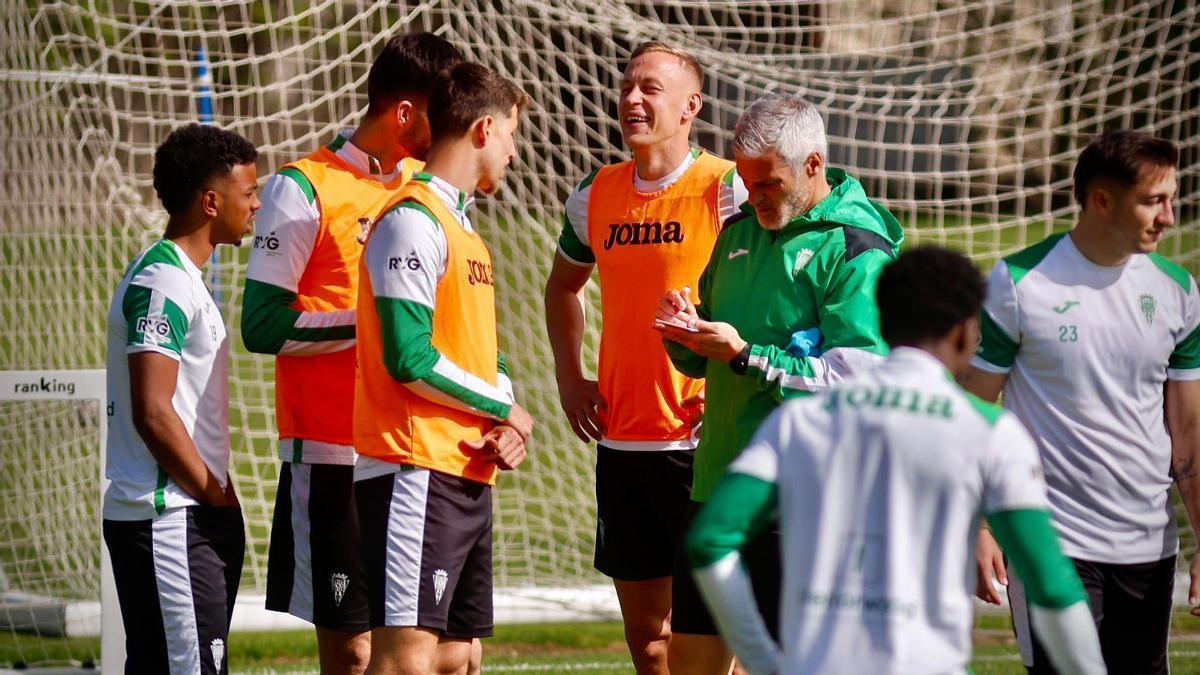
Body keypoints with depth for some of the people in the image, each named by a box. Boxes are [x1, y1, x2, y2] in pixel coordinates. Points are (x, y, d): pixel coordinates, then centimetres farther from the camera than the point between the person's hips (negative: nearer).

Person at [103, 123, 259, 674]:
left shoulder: (183, 277, 19)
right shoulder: (162, 283, -14)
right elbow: (153, 412, -21)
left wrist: (219, 497, 13)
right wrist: (218, 497, -12)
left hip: (187, 520, 10)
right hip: (168, 524, -10)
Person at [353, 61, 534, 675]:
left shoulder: (461, 226, 20)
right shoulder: (413, 221, -11)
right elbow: (409, 359, -19)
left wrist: (507, 429, 1)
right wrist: (503, 408, -6)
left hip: (468, 474, 10)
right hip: (416, 469, -10)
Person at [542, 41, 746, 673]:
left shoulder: (728, 189, -8)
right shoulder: (595, 195, 10)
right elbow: (562, 286, 28)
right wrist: (569, 377, 15)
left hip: (704, 438, -6)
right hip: (620, 441, 6)